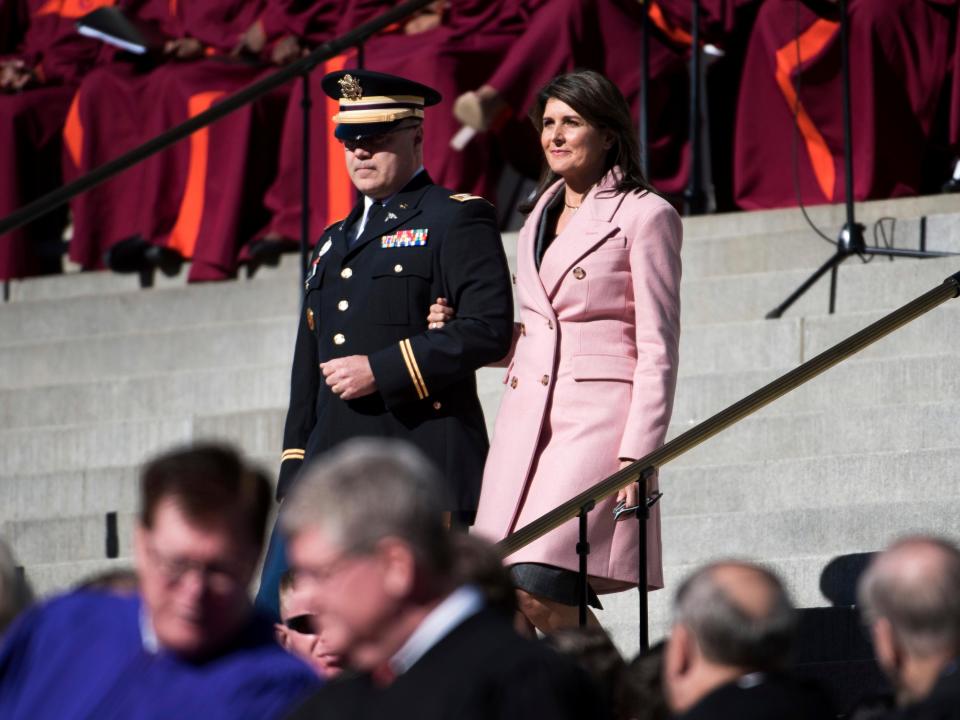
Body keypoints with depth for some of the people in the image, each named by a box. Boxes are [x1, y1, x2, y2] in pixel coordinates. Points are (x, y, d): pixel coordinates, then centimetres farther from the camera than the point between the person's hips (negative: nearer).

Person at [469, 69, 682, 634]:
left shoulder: (644, 215, -1)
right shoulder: (540, 221, 20)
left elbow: (658, 351, -6)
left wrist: (637, 458, -13)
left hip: (599, 417, -7)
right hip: (526, 418, 7)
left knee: (536, 587, -22)